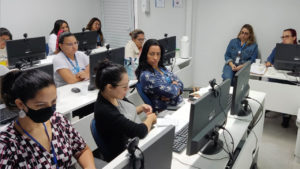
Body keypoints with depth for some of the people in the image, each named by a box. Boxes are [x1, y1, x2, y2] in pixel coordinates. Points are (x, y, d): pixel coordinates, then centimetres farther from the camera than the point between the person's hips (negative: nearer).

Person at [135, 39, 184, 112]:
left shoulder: (161, 68, 9)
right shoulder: (146, 76, -17)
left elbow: (180, 83, 9)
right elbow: (171, 92, -21)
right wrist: (175, 85, 2)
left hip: (180, 104, 8)